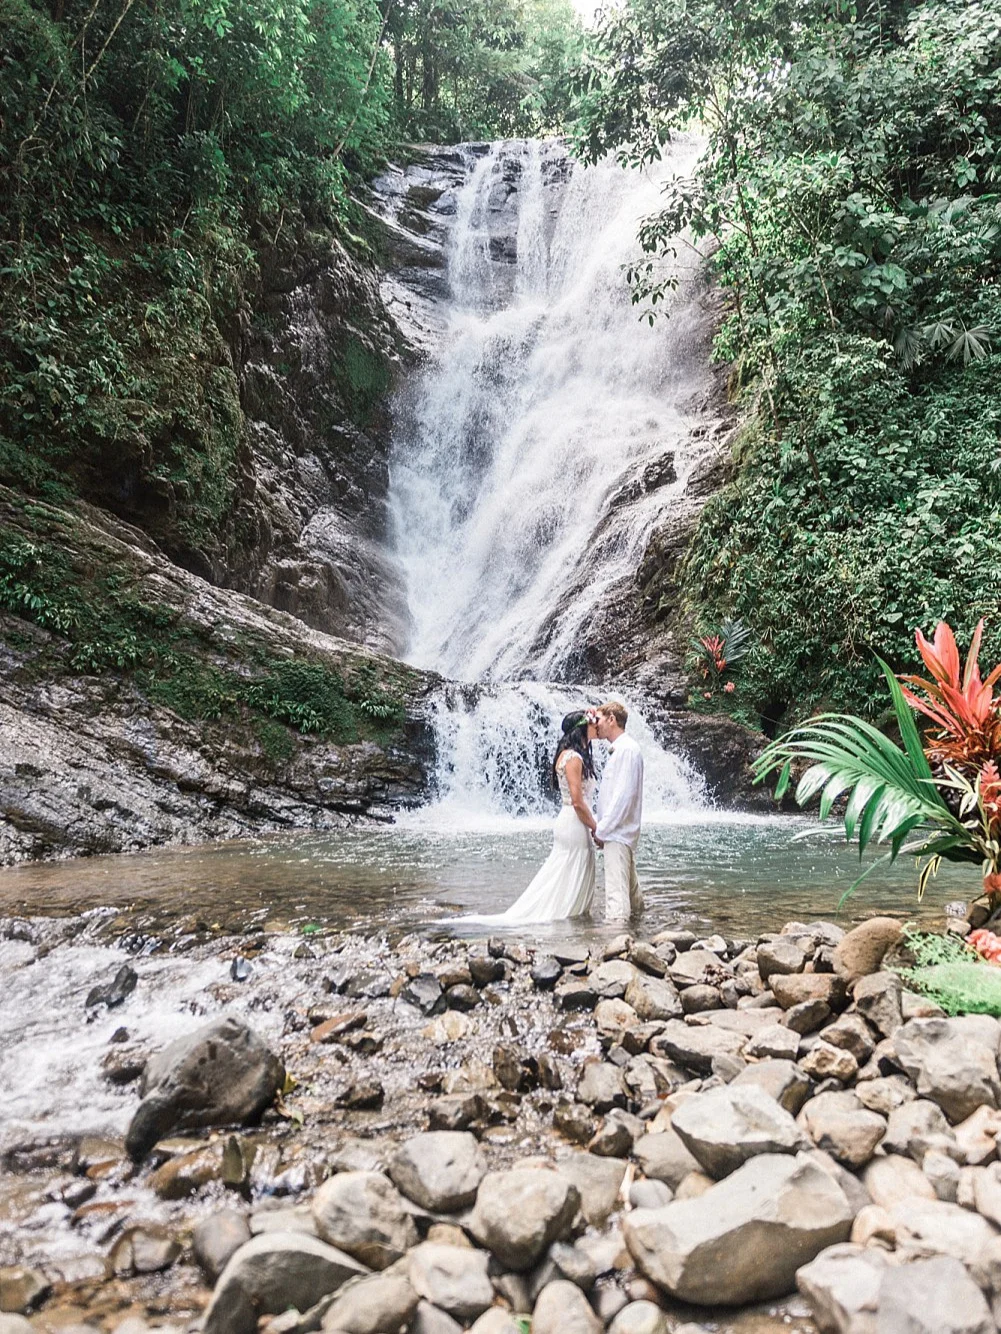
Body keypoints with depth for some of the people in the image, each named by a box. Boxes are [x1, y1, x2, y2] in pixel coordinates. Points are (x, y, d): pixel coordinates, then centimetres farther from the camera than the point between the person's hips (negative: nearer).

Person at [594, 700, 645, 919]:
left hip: (618, 832, -10)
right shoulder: (618, 749, 16)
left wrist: (602, 829, -17)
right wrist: (602, 827, 14)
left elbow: (624, 794, -21)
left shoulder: (627, 749, -15)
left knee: (616, 887, -11)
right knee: (628, 881, 22)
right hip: (618, 832, 10)